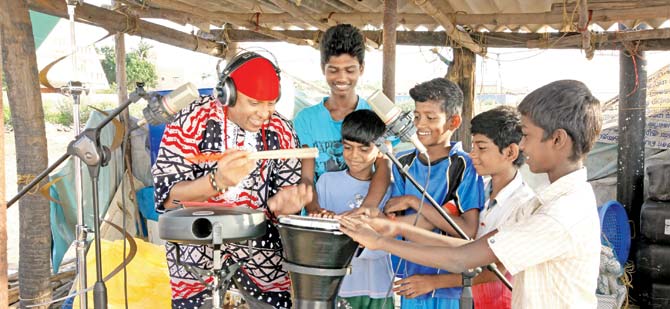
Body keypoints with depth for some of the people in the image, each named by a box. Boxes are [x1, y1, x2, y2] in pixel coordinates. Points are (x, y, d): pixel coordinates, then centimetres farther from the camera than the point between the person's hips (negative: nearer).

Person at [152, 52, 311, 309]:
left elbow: (283, 194, 1)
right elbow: (166, 196, -17)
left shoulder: (282, 132, -3)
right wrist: (217, 181, -34)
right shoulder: (192, 121, -13)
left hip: (260, 246, 3)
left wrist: (285, 203, -23)